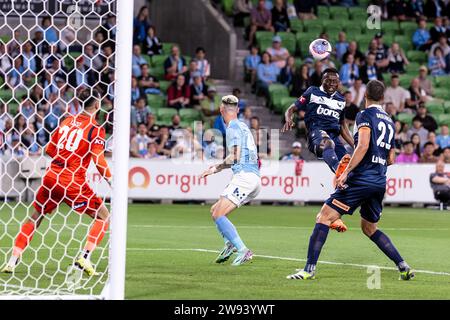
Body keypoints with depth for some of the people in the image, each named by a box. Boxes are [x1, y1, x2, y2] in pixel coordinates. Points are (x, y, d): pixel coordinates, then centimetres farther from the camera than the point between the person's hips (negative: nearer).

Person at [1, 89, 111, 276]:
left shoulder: (67, 121, 13)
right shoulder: (95, 129, -4)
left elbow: (49, 149, 18)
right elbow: (98, 159, -12)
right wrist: (111, 182, -4)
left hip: (51, 176, 5)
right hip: (73, 181, -5)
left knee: (35, 218, 19)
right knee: (103, 217, 7)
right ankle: (84, 257, -8)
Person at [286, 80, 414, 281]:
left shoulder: (365, 115, -3)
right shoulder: (389, 122, 19)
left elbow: (363, 145, -18)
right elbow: (391, 160, 22)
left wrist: (346, 172, -18)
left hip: (361, 179, -7)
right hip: (380, 183, 7)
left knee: (324, 218, -6)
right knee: (370, 228, 23)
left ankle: (309, 269, -15)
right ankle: (403, 267, 15)